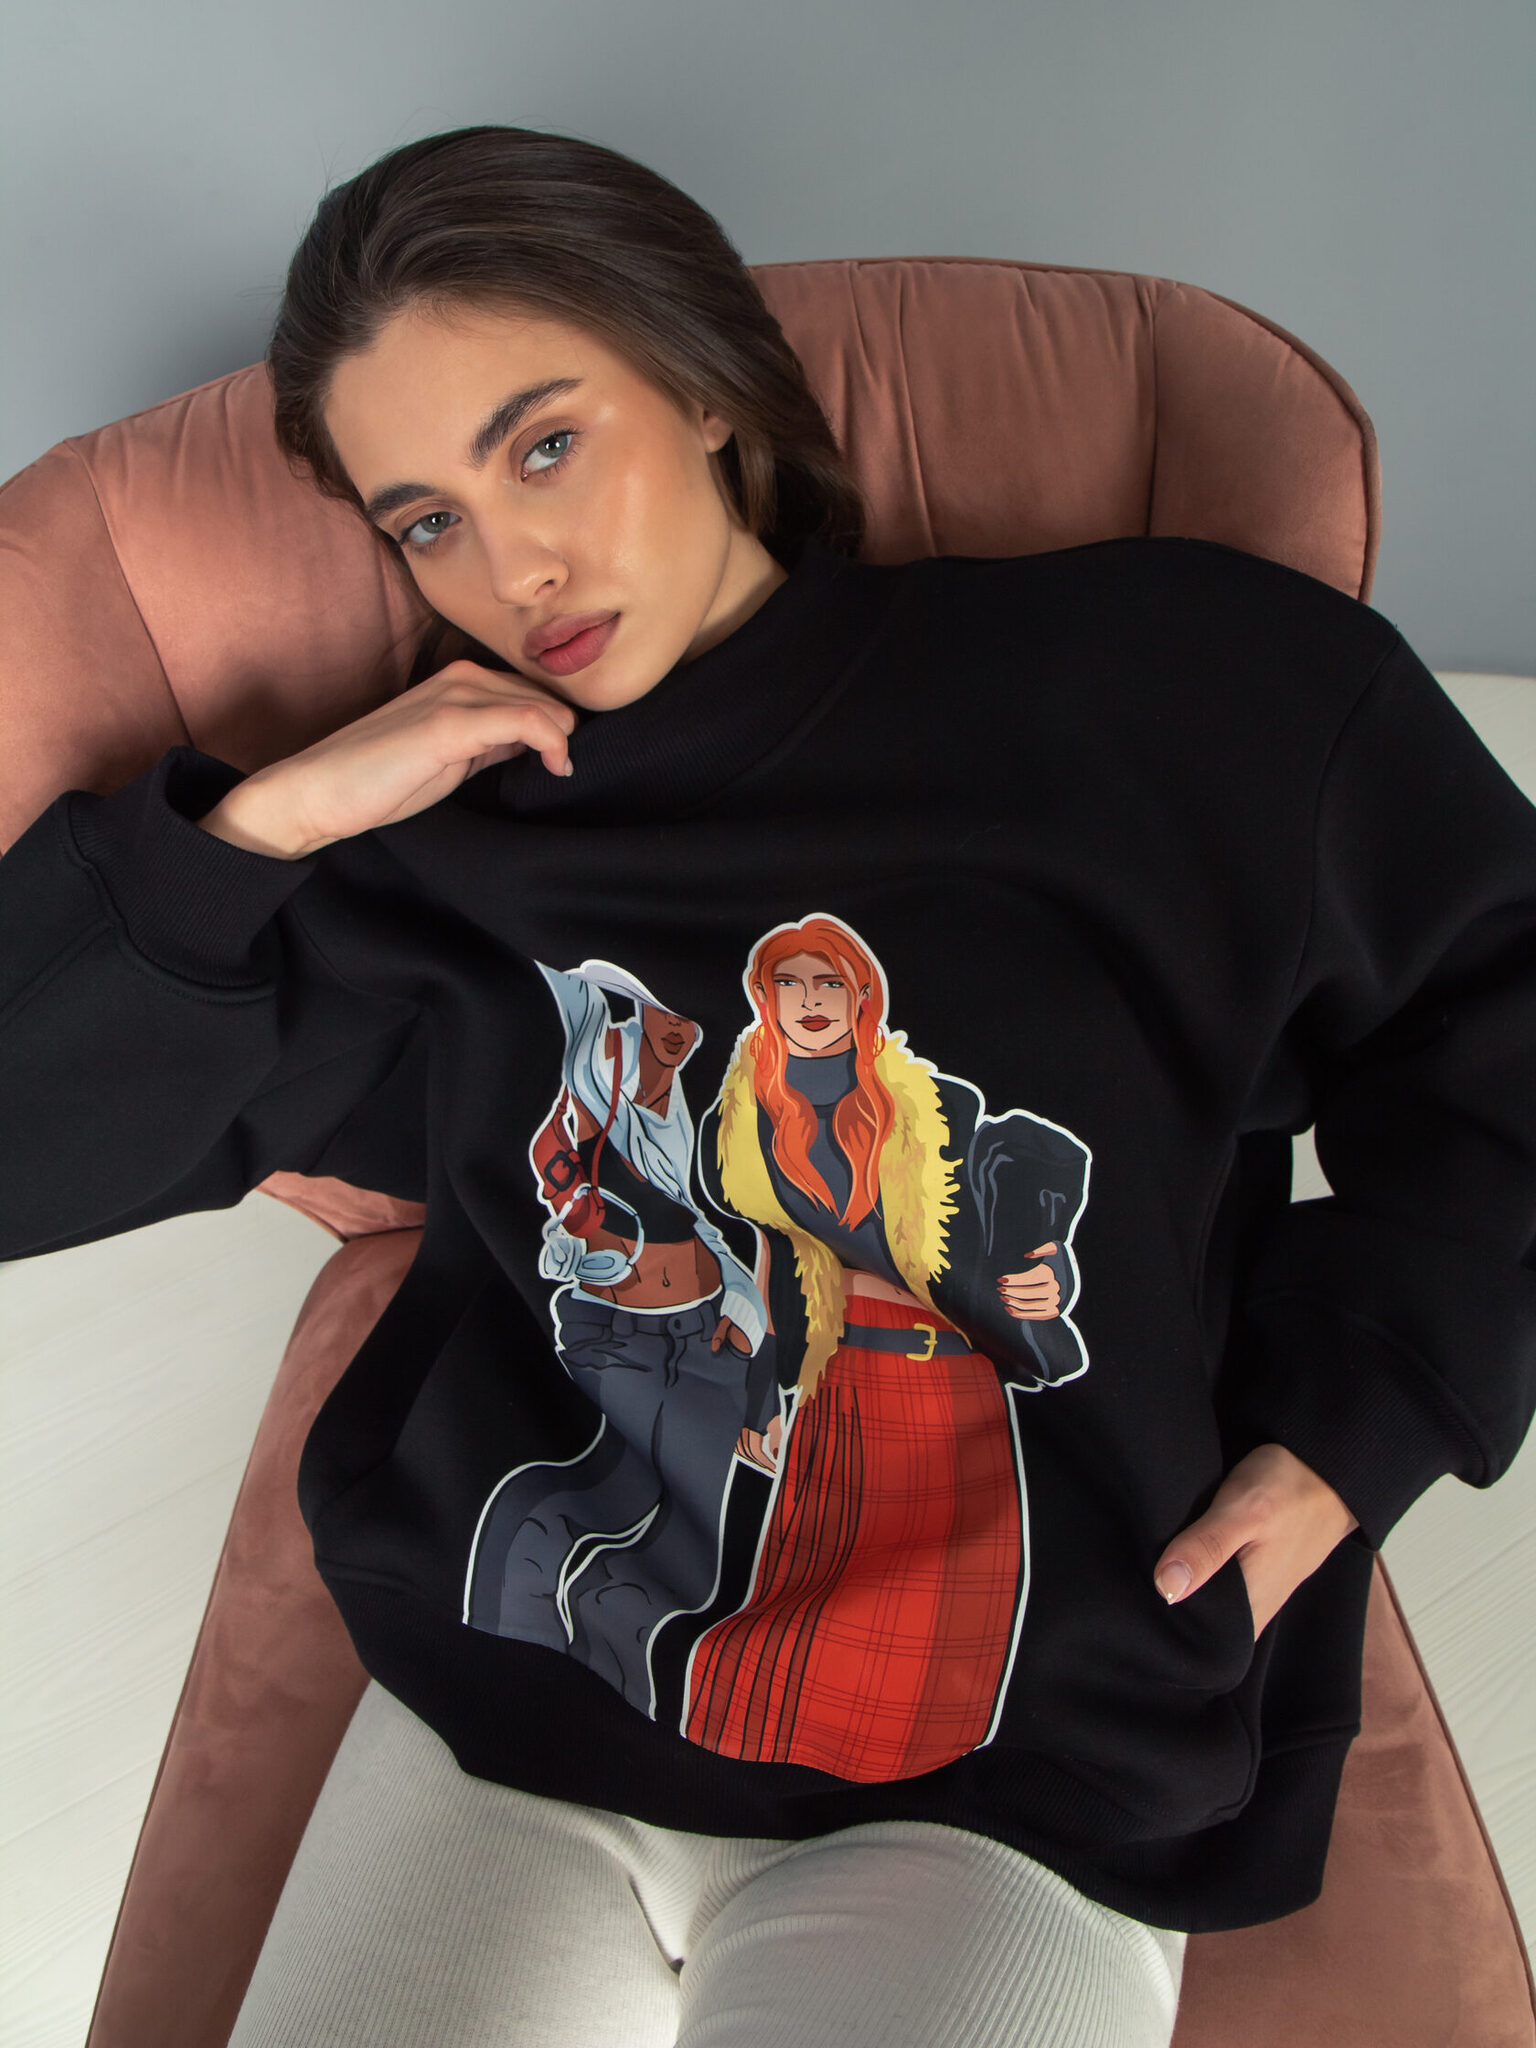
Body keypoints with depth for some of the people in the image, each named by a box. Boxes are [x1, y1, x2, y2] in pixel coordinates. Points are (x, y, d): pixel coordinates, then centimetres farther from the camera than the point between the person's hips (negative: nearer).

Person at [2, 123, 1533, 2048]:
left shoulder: (1149, 684, -1)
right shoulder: (442, 826, 4)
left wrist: (1350, 1422, 2)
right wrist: (265, 819, -8)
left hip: (1014, 1793, -1)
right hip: (495, 1733, 3)